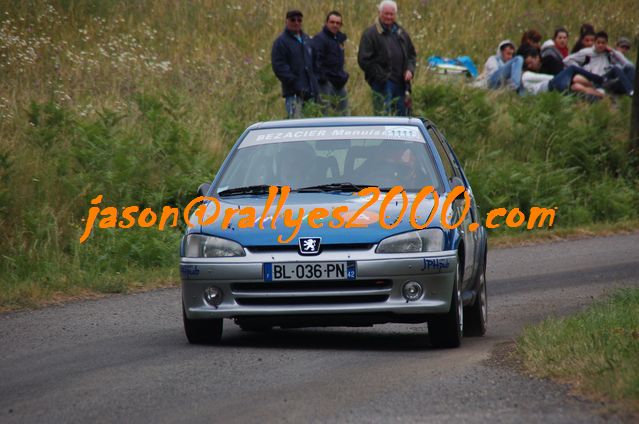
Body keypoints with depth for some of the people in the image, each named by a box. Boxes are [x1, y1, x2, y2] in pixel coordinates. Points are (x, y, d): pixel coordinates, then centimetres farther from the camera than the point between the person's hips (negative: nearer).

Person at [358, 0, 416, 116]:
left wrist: (410, 69, 3)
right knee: (384, 114, -12)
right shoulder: (370, 34, -4)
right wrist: (380, 76, -14)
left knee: (401, 114, 9)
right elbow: (363, 60, -8)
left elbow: (412, 54, 24)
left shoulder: (401, 33, 16)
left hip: (400, 83, 6)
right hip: (382, 83, -6)